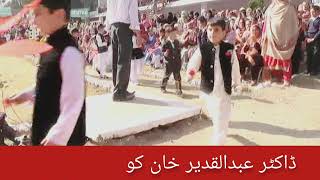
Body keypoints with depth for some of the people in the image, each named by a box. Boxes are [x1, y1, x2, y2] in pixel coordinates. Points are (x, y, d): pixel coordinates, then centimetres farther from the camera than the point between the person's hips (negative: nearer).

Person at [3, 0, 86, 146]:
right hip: (47, 129, 10)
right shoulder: (51, 47, 6)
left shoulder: (69, 53, -25)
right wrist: (24, 96, 15)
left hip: (63, 136, -10)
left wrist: (57, 137, -28)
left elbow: (73, 101, -27)